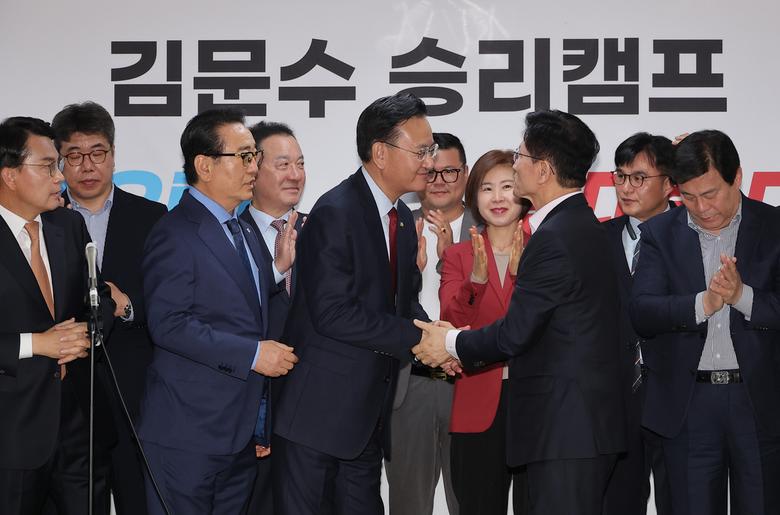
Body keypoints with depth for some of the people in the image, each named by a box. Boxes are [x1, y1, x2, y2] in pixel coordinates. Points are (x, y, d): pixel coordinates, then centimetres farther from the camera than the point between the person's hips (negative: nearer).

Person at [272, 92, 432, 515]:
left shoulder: (402, 217, 12)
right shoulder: (336, 212, -15)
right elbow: (333, 313, -22)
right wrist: (417, 338, -19)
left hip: (368, 413, 8)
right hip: (318, 410, -8)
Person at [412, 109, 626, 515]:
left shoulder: (554, 238, -17)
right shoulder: (588, 227, 15)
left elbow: (516, 332, -16)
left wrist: (452, 345, 0)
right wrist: (469, 352, 13)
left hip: (565, 428, -10)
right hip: (589, 421, 10)